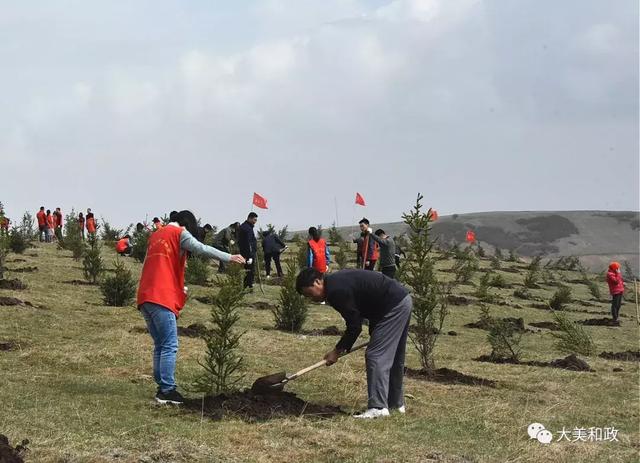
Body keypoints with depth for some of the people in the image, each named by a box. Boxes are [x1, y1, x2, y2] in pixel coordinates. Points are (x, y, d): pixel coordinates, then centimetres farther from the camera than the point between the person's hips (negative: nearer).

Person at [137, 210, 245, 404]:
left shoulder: (155, 235, 24)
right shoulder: (179, 233, 1)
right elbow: (201, 249, -13)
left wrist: (178, 288, 31)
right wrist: (229, 257, -12)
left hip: (145, 297, 8)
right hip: (162, 298, -8)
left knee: (160, 345, 15)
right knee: (169, 346, -6)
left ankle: (162, 388, 14)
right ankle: (167, 391, -10)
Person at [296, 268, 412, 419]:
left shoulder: (336, 291, -18)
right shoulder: (337, 281, 13)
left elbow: (354, 326, -15)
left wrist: (337, 350, -5)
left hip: (394, 307, -10)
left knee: (376, 356, -9)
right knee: (394, 357, 18)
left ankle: (378, 407, -12)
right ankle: (396, 403, 27)